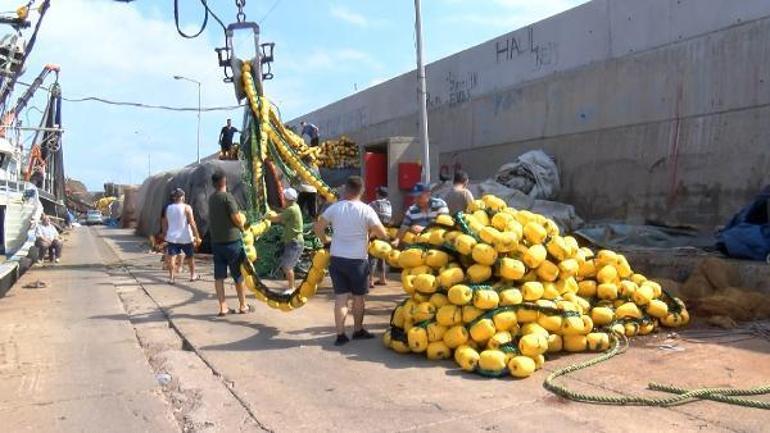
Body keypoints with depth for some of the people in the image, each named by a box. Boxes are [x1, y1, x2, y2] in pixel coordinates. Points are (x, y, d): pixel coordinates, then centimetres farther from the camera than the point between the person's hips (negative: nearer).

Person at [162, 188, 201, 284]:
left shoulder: (168, 208, 6)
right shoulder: (186, 207, -8)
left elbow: (165, 224, 10)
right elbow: (192, 223, -12)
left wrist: (165, 235, 19)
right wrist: (197, 236, -10)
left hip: (172, 237, 3)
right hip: (185, 237, -2)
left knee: (171, 257, 0)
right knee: (190, 257, 13)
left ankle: (171, 277, -8)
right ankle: (193, 275, 25)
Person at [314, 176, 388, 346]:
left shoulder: (334, 208, -2)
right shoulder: (366, 210, -11)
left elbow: (318, 228, 3)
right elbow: (383, 234, -9)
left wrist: (325, 240, 20)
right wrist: (370, 231, 11)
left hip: (337, 258, 3)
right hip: (357, 260, -2)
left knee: (341, 297, 5)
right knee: (358, 297, 14)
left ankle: (340, 334, 3)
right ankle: (358, 330, 26)